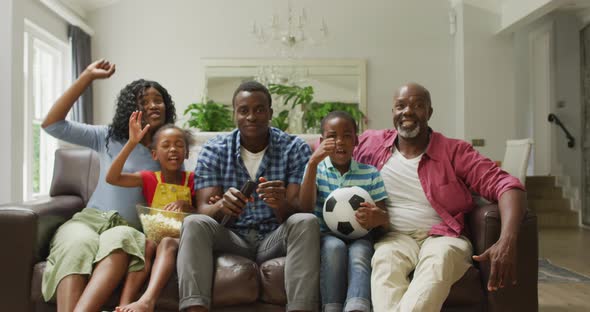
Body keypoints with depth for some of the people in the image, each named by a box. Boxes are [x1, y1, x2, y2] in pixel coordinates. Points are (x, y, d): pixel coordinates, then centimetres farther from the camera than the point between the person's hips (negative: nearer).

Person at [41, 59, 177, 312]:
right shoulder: (108, 137, 11)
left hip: (129, 227, -1)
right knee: (78, 244, -38)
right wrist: (87, 77, 0)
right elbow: (52, 124, 4)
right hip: (90, 218, 1)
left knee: (118, 240, -40)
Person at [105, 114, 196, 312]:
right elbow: (112, 178, -9)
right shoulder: (149, 179, 6)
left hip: (180, 236, -1)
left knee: (167, 243, -37)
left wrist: (186, 206, -16)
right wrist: (132, 143, -17)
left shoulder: (192, 179, 6)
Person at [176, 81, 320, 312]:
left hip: (274, 239, 0)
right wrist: (221, 206, -34)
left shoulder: (295, 148, -3)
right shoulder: (213, 150, 0)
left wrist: (281, 204, -36)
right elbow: (203, 209, -8)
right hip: (231, 238, 1)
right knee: (194, 223, -27)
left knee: (306, 222, -30)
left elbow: (298, 210, -10)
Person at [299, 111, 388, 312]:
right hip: (326, 236, 0)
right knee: (335, 246, -33)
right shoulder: (316, 169, 7)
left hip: (359, 237, 1)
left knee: (359, 253, -33)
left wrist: (376, 218, -23)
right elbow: (305, 208, -10)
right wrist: (313, 163, -18)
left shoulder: (370, 174, 8)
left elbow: (384, 217, 5)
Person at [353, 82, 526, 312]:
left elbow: (505, 185, -8)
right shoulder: (372, 144, 8)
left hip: (442, 237, -1)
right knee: (385, 257, -36)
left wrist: (507, 241, -27)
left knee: (440, 257, -38)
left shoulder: (454, 151, 1)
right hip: (395, 237, 1)